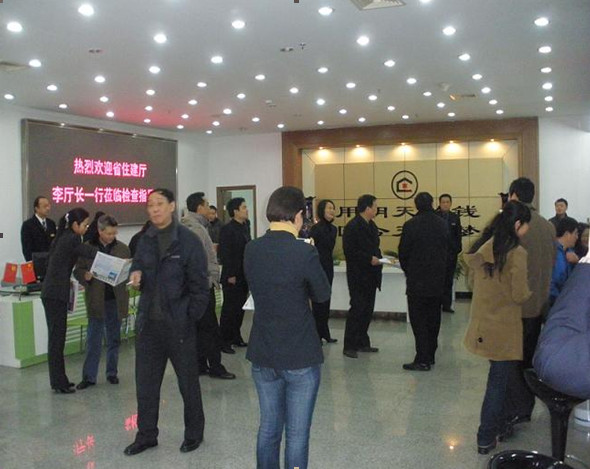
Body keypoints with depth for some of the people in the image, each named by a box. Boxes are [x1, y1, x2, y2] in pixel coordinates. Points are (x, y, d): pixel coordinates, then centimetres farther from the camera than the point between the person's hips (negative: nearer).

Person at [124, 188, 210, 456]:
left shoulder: (188, 241, -11)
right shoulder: (146, 241, 6)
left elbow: (200, 287, -9)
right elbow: (137, 268, 17)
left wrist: (189, 319, -11)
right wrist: (135, 276, -6)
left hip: (179, 325, -5)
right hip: (149, 323, 5)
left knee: (188, 383, 11)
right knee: (145, 383, 13)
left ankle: (194, 433, 29)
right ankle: (146, 435, 29)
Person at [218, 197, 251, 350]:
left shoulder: (245, 227, 11)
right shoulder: (227, 229, -13)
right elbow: (224, 254, -16)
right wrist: (230, 275, -18)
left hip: (243, 276, 7)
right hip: (232, 277, -7)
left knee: (240, 307, 13)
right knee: (229, 308, 2)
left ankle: (236, 336, 24)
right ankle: (224, 339, 12)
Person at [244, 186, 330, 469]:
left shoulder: (251, 250, -4)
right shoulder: (305, 252, -19)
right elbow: (322, 295, -6)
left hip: (263, 356, 5)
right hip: (300, 357, -5)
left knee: (268, 428, 19)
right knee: (297, 434, 8)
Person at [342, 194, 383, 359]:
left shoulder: (371, 225, 14)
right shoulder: (352, 226, -14)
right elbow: (350, 251, -18)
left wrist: (378, 258, 4)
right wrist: (370, 259, -19)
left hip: (370, 275, 8)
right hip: (358, 275, -8)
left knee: (368, 310, 11)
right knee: (357, 309, -6)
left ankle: (362, 343, 21)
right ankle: (349, 346, 1)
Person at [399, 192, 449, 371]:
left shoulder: (411, 225, -13)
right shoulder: (443, 224, 2)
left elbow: (403, 252, -7)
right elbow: (448, 248, 8)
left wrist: (407, 271, 11)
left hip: (417, 280, -5)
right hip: (438, 280, 5)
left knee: (418, 319, -1)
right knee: (433, 319, 13)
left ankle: (422, 360, -3)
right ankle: (430, 355, 21)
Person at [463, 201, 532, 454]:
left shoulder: (485, 249, 2)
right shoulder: (517, 253, -18)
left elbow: (472, 281, 13)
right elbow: (520, 295, -17)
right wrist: (530, 293, 3)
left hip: (485, 325, 7)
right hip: (506, 328, -7)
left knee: (500, 378, 23)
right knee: (500, 382, 6)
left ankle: (501, 426, 35)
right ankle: (486, 438, 14)